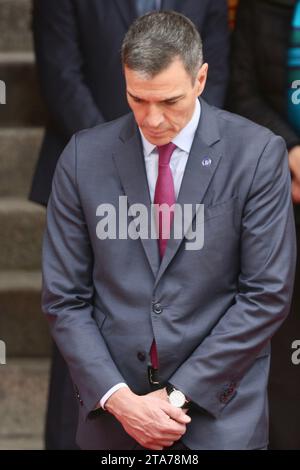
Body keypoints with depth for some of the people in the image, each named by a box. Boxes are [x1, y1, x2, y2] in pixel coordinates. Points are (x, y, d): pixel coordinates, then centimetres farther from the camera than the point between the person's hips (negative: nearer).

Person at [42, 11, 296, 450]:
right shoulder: (84, 157, -1)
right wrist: (118, 399, -10)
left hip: (218, 413, -1)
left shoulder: (258, 154, -7)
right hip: (112, 413, 2)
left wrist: (181, 395, -10)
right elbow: (64, 298, 1)